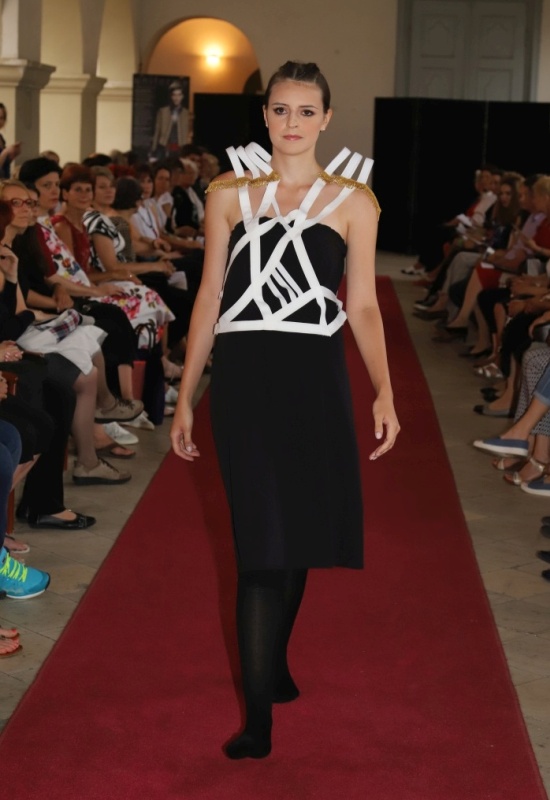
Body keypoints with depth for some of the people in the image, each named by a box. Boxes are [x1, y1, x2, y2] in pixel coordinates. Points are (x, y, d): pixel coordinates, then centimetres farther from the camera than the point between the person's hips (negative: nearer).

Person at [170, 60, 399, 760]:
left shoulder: (353, 199, 7)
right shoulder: (228, 194, 8)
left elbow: (363, 305, 5)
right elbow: (210, 296, 9)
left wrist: (384, 391, -8)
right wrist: (185, 399, 6)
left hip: (315, 377, 1)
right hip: (245, 375, -1)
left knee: (299, 534, 11)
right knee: (261, 542, -6)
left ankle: (274, 663, 35)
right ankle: (258, 715, -1)